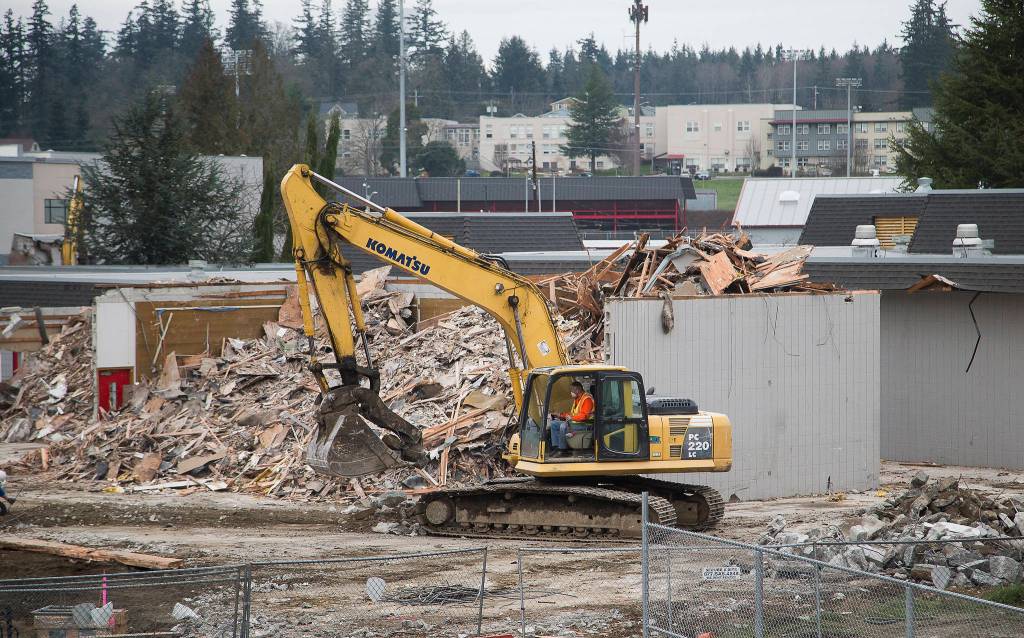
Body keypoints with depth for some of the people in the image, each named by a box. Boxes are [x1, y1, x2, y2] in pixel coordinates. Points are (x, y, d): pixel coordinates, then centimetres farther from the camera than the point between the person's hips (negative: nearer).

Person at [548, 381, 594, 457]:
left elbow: (584, 415, -23)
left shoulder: (587, 399, -15)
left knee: (563, 426, -32)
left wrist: (571, 418, -23)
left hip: (583, 423, -11)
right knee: (554, 423, 5)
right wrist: (561, 415, 15)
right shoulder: (577, 399, 16)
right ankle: (555, 446, -2)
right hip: (574, 421, 11)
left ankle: (563, 450, -25)